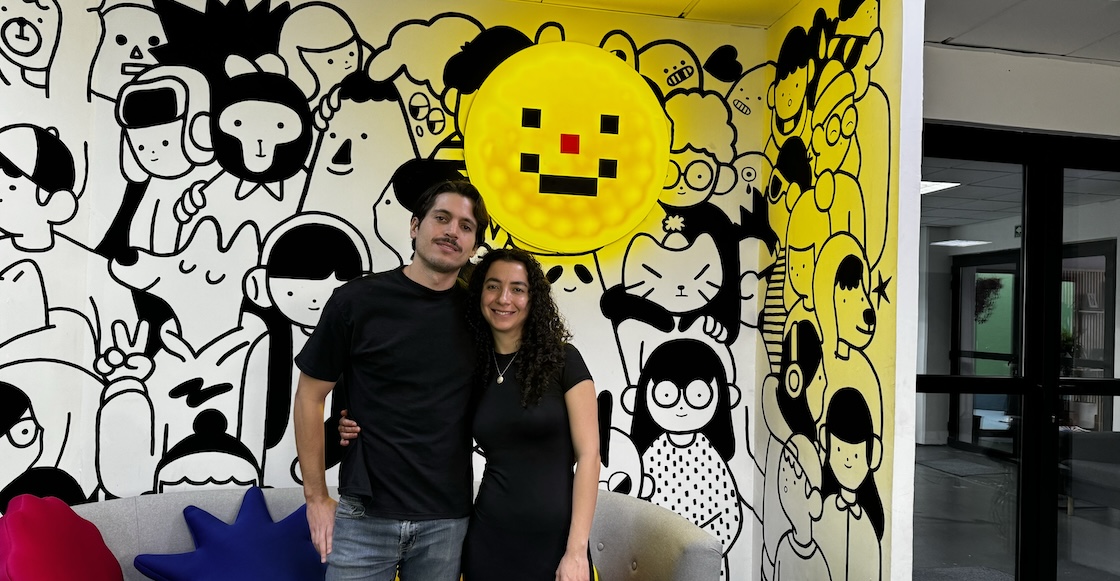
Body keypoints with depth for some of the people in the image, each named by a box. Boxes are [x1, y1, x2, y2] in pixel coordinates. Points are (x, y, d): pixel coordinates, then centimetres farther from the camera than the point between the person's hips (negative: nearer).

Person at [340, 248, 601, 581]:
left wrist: (577, 550, -14)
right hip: (489, 538, 3)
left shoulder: (563, 360, -6)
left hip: (554, 539, -3)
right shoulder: (472, 369, 4)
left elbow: (588, 454, -8)